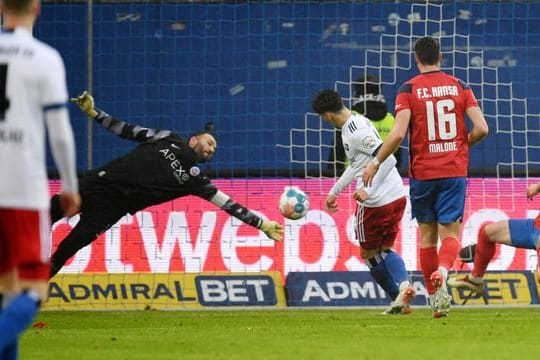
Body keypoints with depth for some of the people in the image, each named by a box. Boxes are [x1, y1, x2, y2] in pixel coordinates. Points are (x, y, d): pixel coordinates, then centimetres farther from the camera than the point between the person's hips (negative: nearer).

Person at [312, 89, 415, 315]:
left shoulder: (356, 132, -19)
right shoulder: (357, 122, 12)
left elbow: (388, 159, -27)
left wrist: (369, 190, -27)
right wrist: (334, 191, 32)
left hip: (376, 203, -9)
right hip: (397, 197, 9)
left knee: (369, 253, 10)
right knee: (384, 249, 18)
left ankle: (398, 299, 8)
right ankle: (404, 284, -7)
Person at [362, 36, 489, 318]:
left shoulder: (409, 90, -4)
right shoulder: (459, 86, 3)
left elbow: (398, 134, -15)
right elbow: (481, 128, -2)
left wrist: (375, 162, -3)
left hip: (422, 172, -1)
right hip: (455, 171, 1)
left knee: (427, 234, 12)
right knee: (450, 233, 0)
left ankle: (435, 296, 16)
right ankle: (443, 271, -32)